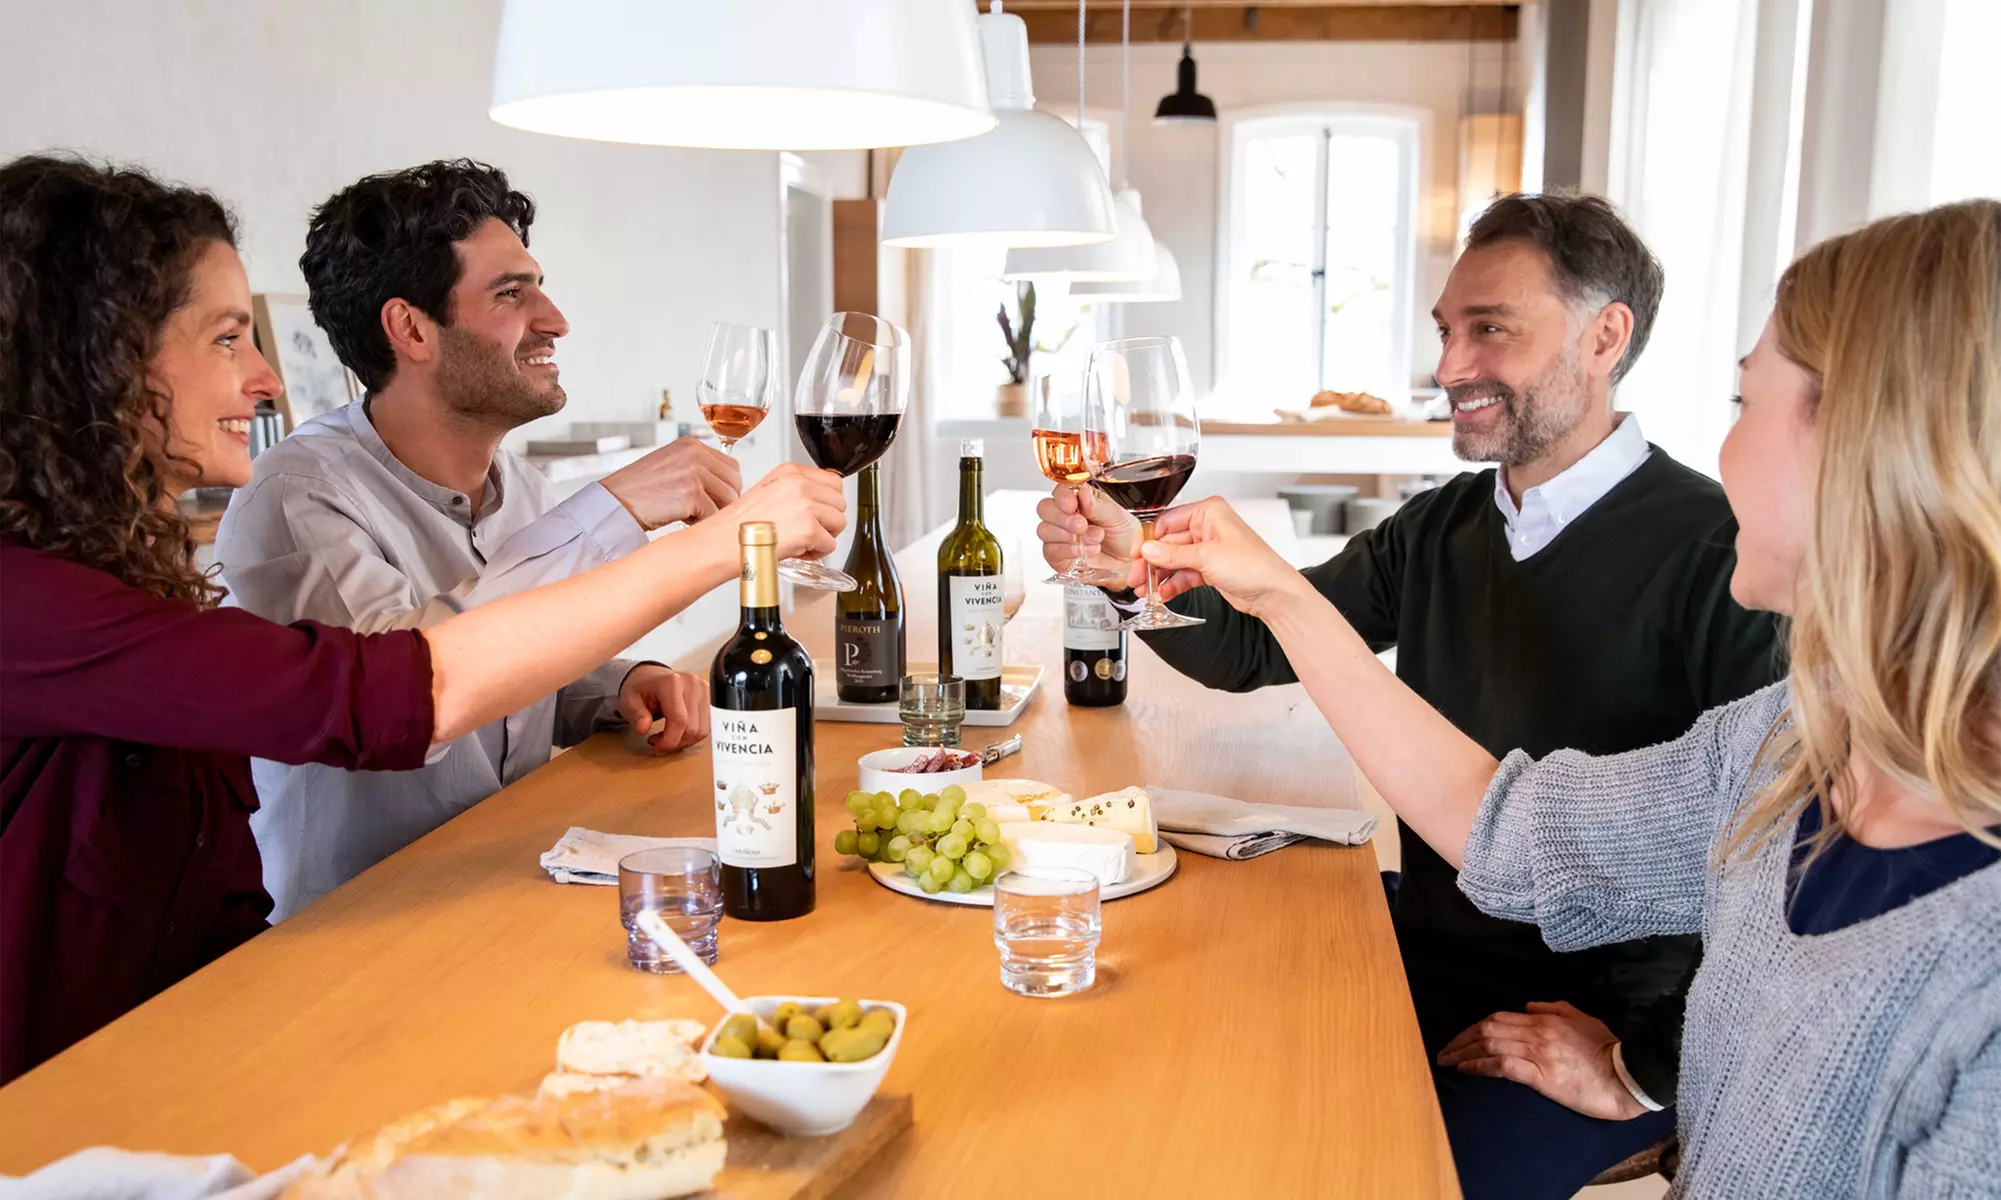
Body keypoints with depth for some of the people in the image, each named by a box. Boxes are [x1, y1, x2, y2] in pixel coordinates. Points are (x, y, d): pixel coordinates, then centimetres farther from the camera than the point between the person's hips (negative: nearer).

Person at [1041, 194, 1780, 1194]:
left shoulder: (1716, 557, -19)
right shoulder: (1440, 530, 6)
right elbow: (1249, 649, 7)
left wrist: (1650, 1071, -17)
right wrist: (1135, 567, -13)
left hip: (1600, 1017, -6)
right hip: (1425, 964, 6)